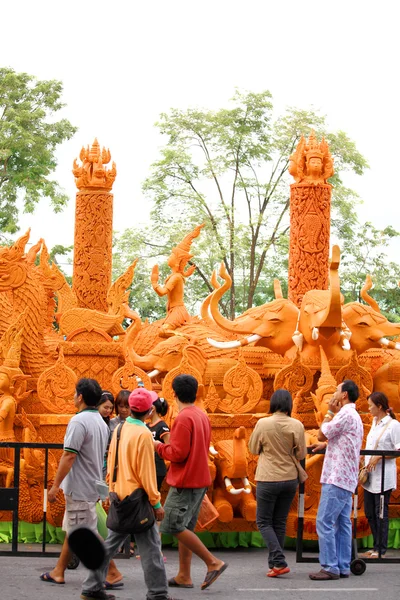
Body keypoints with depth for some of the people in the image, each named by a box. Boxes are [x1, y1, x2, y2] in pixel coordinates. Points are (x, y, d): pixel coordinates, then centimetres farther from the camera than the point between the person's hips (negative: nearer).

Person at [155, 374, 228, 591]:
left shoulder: (183, 418, -17)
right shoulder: (202, 416, 11)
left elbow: (178, 453, -20)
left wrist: (159, 446, -4)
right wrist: (172, 440, 16)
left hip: (184, 481, -9)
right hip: (199, 479, 9)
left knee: (174, 526, -7)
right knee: (185, 527, 12)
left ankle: (213, 562, -9)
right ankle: (184, 576, 13)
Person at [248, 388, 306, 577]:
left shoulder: (263, 423, -11)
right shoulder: (296, 425, -7)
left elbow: (253, 449, 1)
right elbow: (301, 454, -2)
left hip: (268, 479, -3)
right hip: (290, 478, 3)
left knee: (264, 521, 6)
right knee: (280, 522, 14)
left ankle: (278, 562, -10)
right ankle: (274, 564, 17)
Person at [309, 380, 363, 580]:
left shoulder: (345, 414, -14)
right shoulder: (354, 415, 19)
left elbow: (321, 434, -11)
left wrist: (330, 411, -3)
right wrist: (325, 444, 17)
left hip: (337, 477, -10)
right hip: (346, 478, 10)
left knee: (324, 522, -9)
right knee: (342, 523, 9)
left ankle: (330, 567, -10)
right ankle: (343, 567, 10)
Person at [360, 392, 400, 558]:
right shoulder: (375, 422, 14)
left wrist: (378, 457, -18)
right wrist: (366, 458, 13)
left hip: (383, 475, -8)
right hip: (370, 474, 8)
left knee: (381, 513, -3)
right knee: (370, 513, 11)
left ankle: (380, 550, 3)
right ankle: (377, 546, 20)